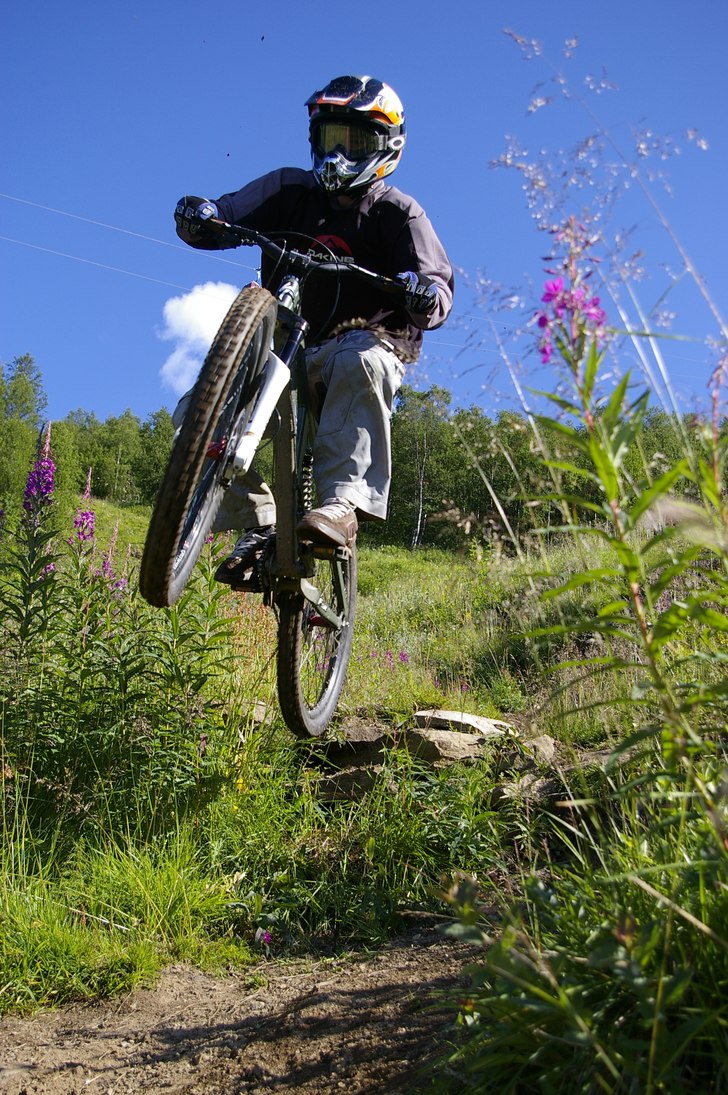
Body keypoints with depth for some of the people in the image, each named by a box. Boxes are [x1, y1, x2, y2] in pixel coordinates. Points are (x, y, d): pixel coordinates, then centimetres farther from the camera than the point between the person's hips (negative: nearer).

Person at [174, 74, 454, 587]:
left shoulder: (397, 212, 2)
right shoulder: (291, 190, 11)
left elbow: (439, 294, -10)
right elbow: (224, 219, 2)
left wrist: (426, 296, -35)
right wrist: (200, 215, -23)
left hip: (364, 340, -3)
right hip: (285, 348, 4)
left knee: (361, 362, -41)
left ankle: (343, 503, -43)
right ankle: (257, 524, -4)